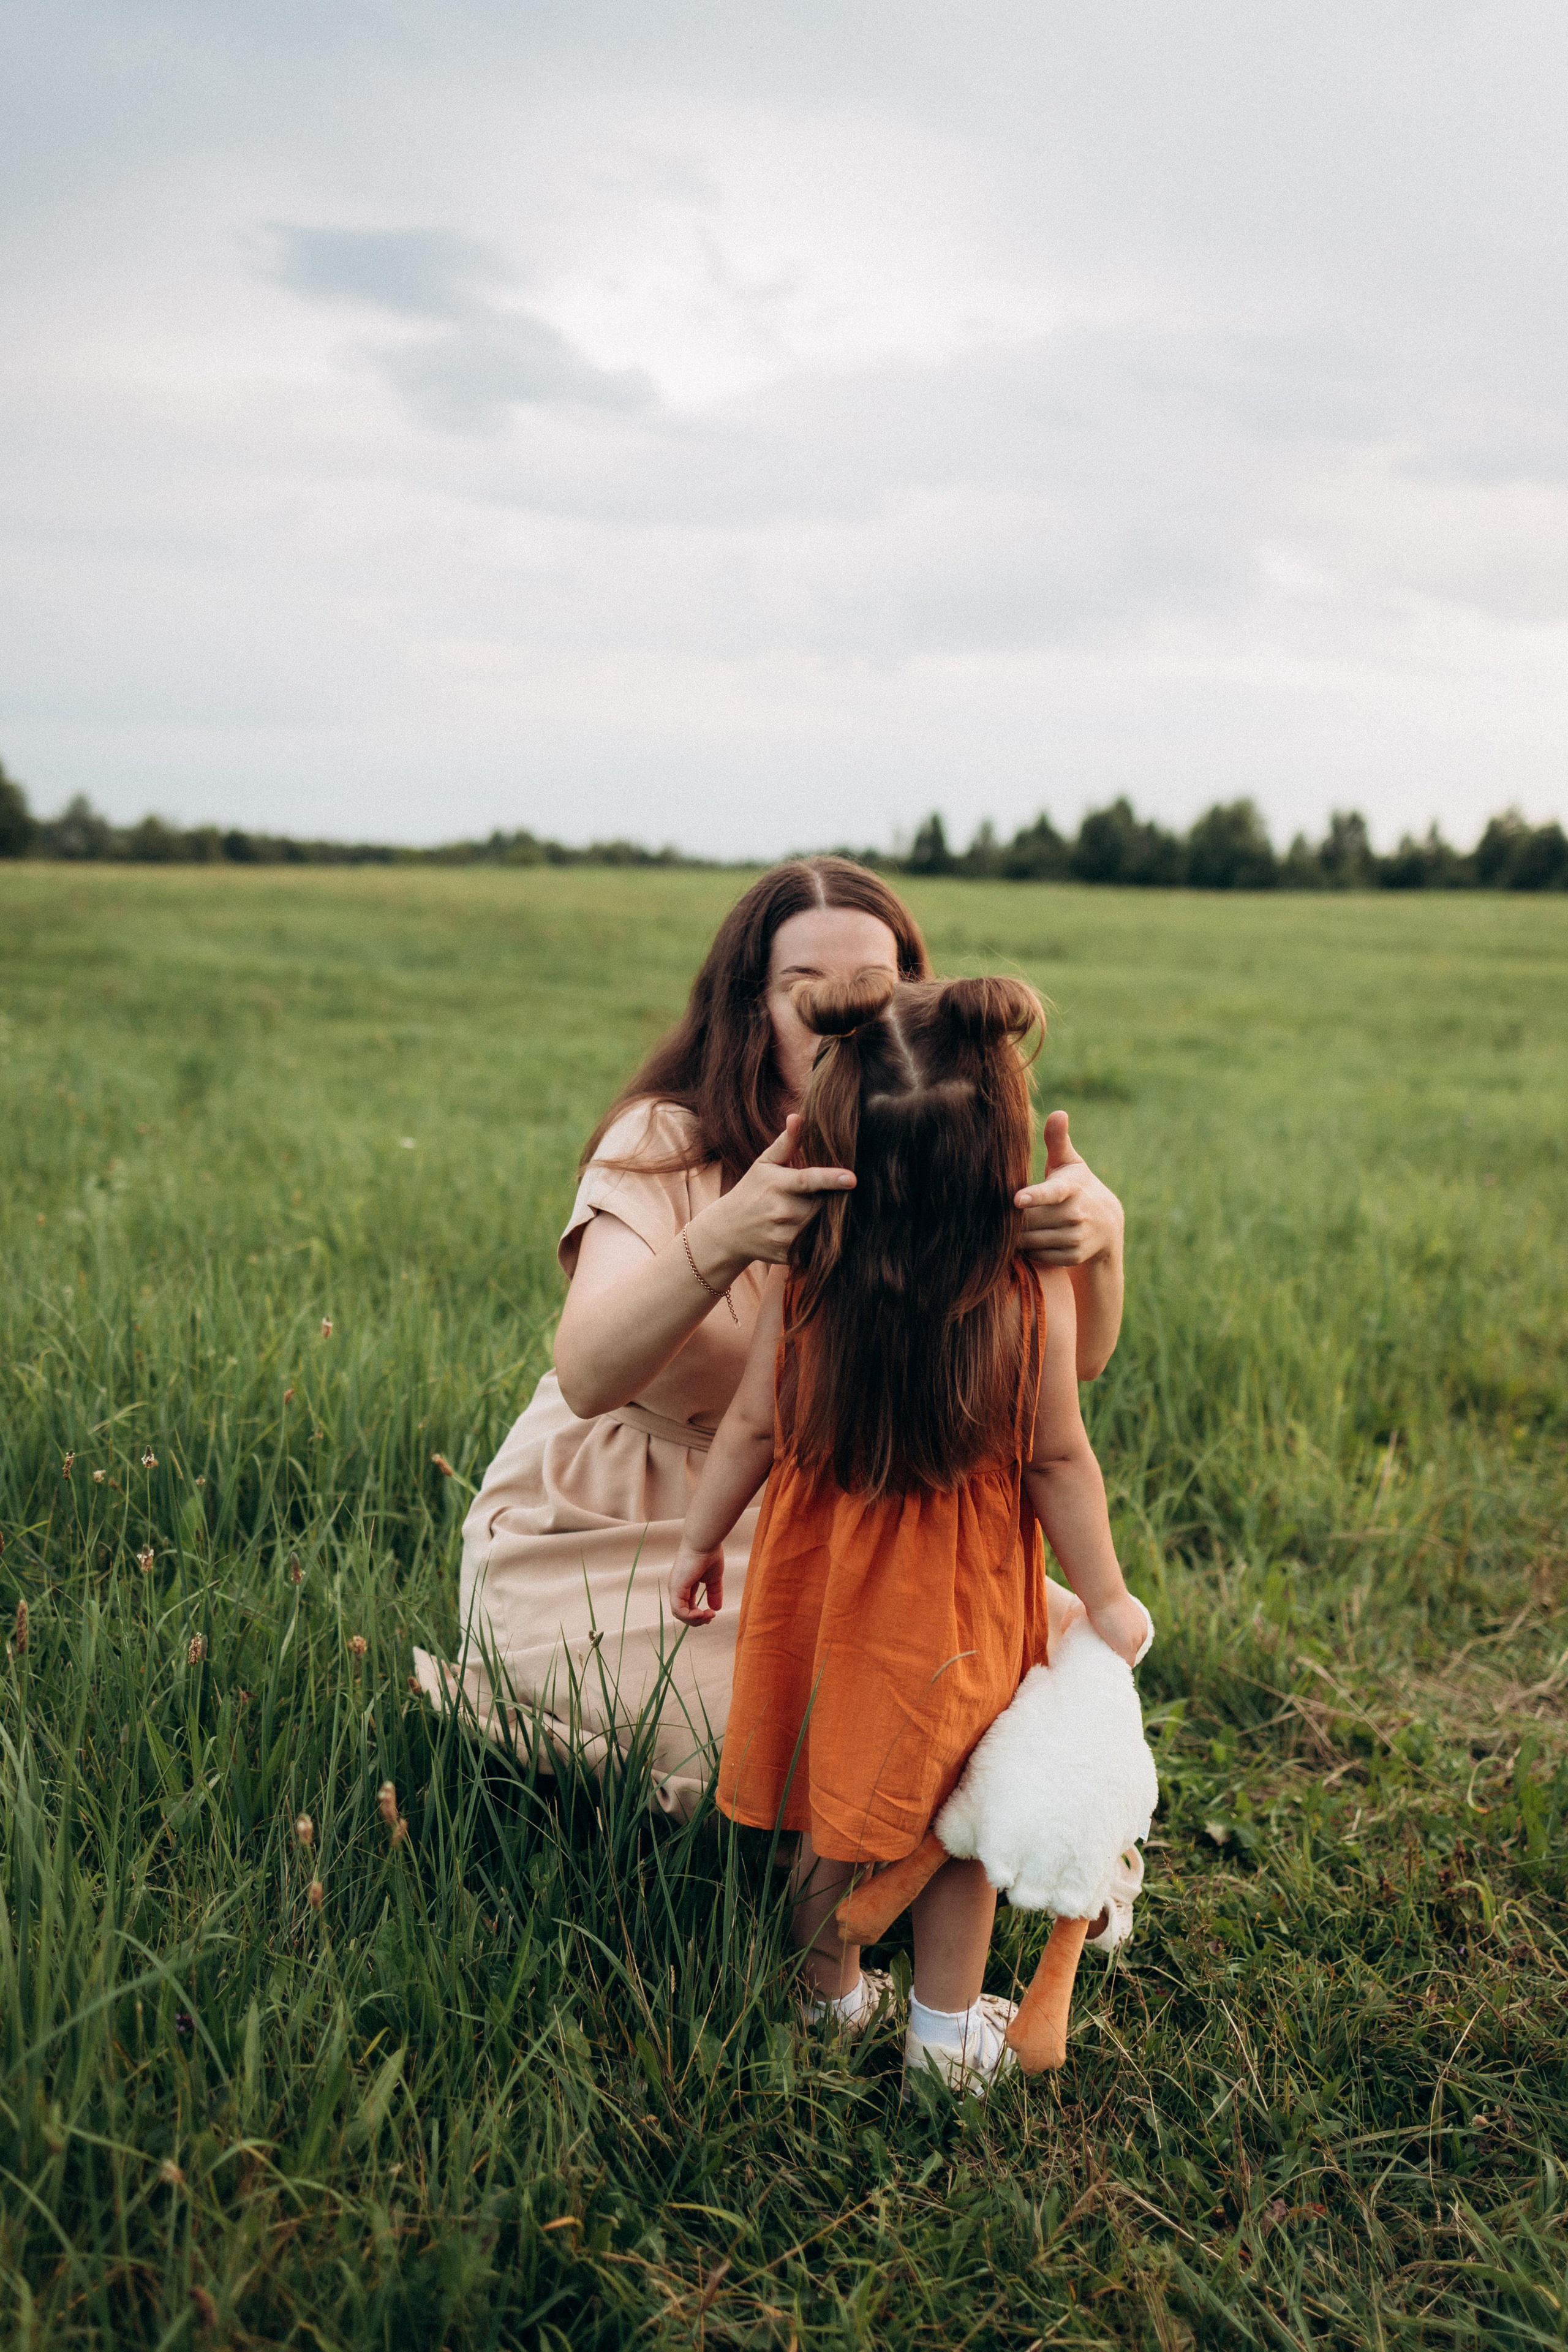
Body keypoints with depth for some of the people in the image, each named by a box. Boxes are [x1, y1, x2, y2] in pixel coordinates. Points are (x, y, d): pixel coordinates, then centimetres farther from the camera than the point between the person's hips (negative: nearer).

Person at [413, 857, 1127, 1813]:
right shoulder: (663, 1143, -17)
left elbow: (1078, 1356, -17)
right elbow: (587, 1377, -33)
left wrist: (1096, 1232, -41)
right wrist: (722, 1238, -52)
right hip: (607, 1546, -4)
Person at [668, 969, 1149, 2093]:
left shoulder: (803, 1272, -16)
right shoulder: (1036, 1286, -18)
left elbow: (755, 1426, -6)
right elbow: (1058, 1461, -11)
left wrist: (700, 1539, 9)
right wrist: (1107, 1596, 3)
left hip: (821, 1573, 2)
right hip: (959, 1602, -1)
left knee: (826, 1798, 20)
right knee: (955, 1809, 17)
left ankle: (831, 1993, 39)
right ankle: (947, 2032, 33)